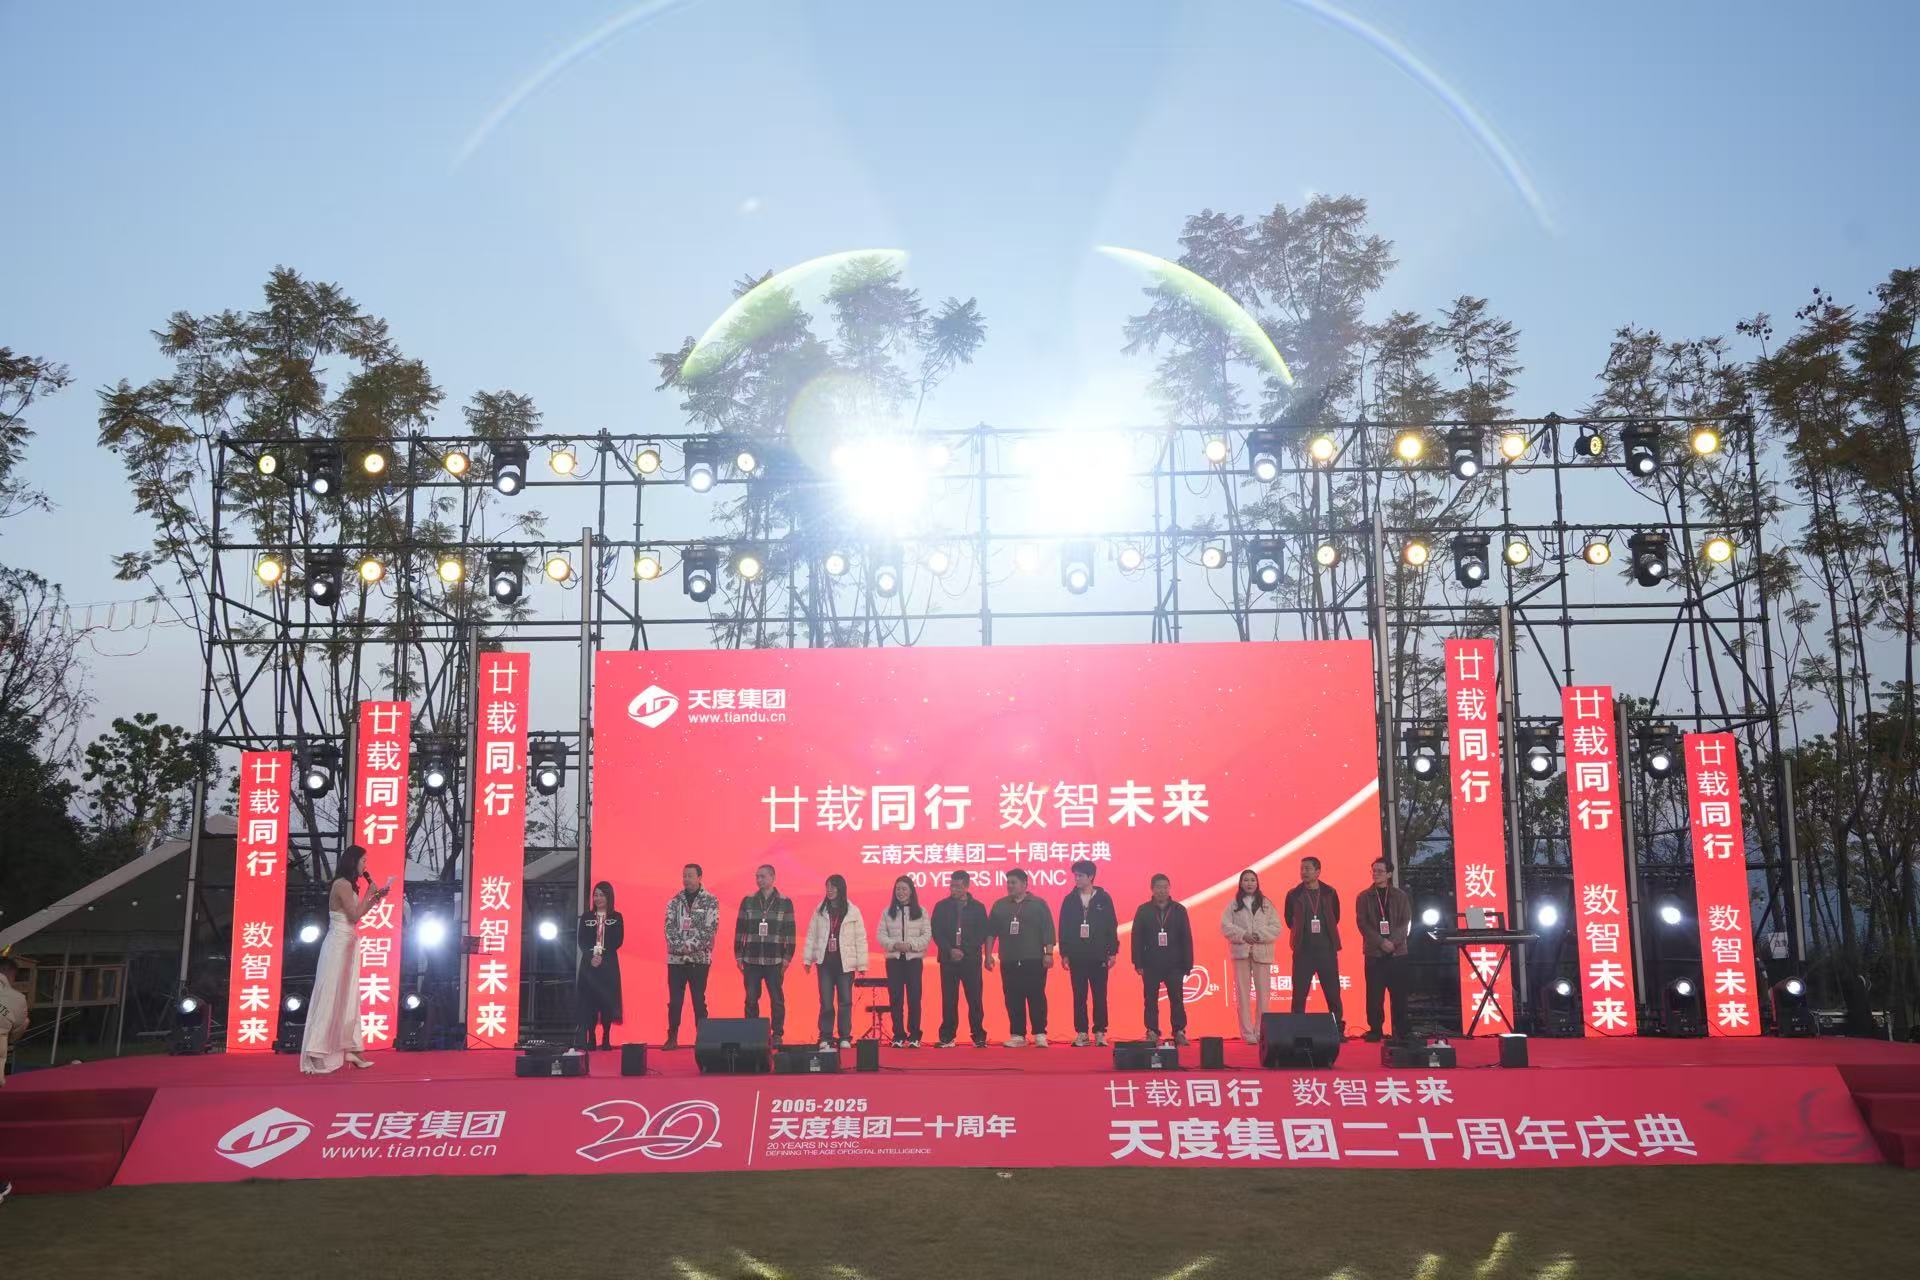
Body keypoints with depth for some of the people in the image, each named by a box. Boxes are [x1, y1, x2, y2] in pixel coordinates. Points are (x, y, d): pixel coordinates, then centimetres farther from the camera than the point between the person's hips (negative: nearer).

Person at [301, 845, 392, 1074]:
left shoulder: (348, 885, 15)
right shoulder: (343, 885, -14)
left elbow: (357, 914, 18)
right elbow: (355, 915, -17)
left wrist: (377, 896, 14)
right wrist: (369, 893, -7)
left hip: (347, 944, 10)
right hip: (338, 945, -10)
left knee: (347, 998, 10)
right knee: (331, 997, -8)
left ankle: (344, 1049, 14)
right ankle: (318, 1055, -5)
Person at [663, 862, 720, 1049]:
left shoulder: (711, 901, -1)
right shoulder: (674, 901, 7)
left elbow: (710, 929, -8)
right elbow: (669, 927, 1)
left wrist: (691, 945, -15)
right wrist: (680, 946, -13)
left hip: (699, 958, -3)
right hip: (675, 958, 3)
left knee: (699, 999, 1)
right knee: (674, 1000, 4)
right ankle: (672, 1038, 11)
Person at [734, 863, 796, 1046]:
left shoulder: (785, 902, 2)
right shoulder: (747, 901, 7)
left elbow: (790, 932, 2)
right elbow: (739, 930, 8)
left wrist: (787, 957, -3)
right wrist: (738, 955, 4)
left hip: (775, 961, -2)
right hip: (751, 960, 2)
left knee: (777, 999, 1)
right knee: (751, 999, 4)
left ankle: (777, 1035, 9)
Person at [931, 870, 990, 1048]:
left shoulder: (978, 907, 4)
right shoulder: (942, 906, 7)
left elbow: (982, 934, 2)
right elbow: (937, 933, 4)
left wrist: (964, 951, -9)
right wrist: (950, 950, -10)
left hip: (971, 960, -1)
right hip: (948, 960, 1)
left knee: (974, 999, -2)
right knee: (949, 1000, 2)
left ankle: (979, 1037, 3)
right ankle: (947, 1037, 8)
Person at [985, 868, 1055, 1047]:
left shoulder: (1038, 904, 4)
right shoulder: (1000, 905, 11)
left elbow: (1048, 931, 0)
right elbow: (990, 932, 10)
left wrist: (1048, 953, -7)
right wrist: (988, 955, 3)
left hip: (1034, 961, -3)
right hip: (1009, 962, 3)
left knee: (1036, 997, -4)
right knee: (1013, 999, 3)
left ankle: (1040, 1034, 1)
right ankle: (1017, 1035, 9)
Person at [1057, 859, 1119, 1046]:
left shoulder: (1103, 899, 1)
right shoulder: (1069, 900, 5)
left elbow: (1112, 927, 2)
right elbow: (1063, 929, 6)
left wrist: (1112, 952, -2)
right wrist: (1064, 953, 1)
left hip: (1099, 957, -1)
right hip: (1076, 957, 2)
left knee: (1099, 996, 2)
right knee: (1079, 996, 4)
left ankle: (1100, 1033, 9)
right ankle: (1081, 1033, 9)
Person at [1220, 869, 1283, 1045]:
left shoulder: (1267, 904, 9)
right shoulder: (1233, 904, 7)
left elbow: (1276, 928, 4)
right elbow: (1225, 926, 0)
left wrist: (1260, 935, -11)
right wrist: (1243, 935, -12)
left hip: (1262, 952, 1)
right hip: (1240, 951, -1)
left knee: (1262, 992, -3)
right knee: (1243, 992, -1)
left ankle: (1261, 1032, 3)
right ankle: (1247, 1033, 1)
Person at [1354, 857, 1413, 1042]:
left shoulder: (1400, 896, 8)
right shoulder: (1364, 897, 7)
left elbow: (1406, 923, 2)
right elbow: (1362, 924, -1)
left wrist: (1393, 941, -13)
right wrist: (1381, 942, -12)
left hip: (1398, 951, 0)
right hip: (1374, 952, 0)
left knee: (1399, 994, -1)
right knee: (1375, 994, -3)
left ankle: (1400, 1032, 5)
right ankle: (1375, 1030, 4)